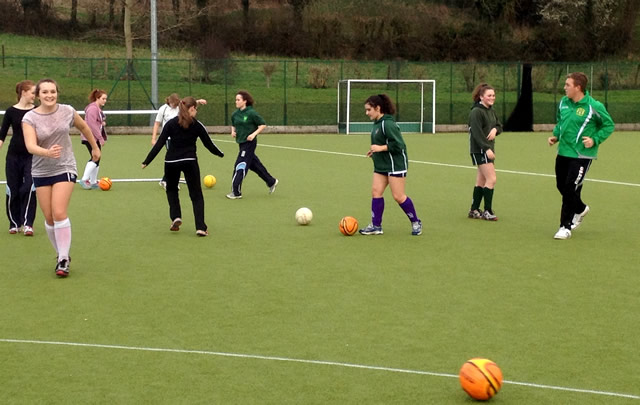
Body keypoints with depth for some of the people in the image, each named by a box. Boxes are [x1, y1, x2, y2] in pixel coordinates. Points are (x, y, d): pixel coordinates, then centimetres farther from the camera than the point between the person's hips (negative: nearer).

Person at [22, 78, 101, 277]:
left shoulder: (67, 111, -5)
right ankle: (61, 255, 23)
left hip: (65, 168, -1)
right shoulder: (30, 118, -10)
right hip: (41, 171, 1)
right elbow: (30, 146, -24)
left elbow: (83, 127, 16)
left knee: (59, 213, -16)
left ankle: (63, 260, -11)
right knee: (49, 218, 5)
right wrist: (47, 152, -44)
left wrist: (95, 147, 26)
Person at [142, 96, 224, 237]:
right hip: (190, 162, -1)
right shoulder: (197, 125, 0)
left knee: (171, 189, 27)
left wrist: (146, 161, 1)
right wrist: (220, 154, 28)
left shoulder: (171, 123, 0)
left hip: (171, 162, 1)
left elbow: (159, 144, -3)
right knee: (196, 195, 7)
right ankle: (200, 227, -5)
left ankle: (175, 217, 10)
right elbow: (208, 143, 9)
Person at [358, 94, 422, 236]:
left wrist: (380, 148, -21)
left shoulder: (388, 124, -20)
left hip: (395, 164, -9)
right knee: (376, 191, 1)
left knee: (398, 196, -5)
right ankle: (376, 226, 5)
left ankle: (416, 223, 12)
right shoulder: (377, 123, 11)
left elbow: (398, 145, -23)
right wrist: (374, 151, 11)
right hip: (381, 165, 9)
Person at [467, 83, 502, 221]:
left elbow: (499, 126, 19)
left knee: (481, 181, 12)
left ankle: (474, 210, 18)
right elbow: (477, 133, -20)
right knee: (491, 179, -12)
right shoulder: (476, 112, -14)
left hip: (488, 149, 9)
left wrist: (495, 129, -5)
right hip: (479, 150, -9)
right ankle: (487, 211, -5)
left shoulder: (491, 111, 14)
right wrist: (486, 149, -24)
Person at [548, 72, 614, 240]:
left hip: (582, 155, -6)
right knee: (562, 186, 13)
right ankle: (580, 209, 42)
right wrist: (556, 135, 4)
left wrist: (595, 140, -14)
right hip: (563, 152, 6)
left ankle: (566, 227, 2)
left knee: (571, 189, -9)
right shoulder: (563, 102, 3)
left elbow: (609, 125, -3)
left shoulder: (594, 106, -14)